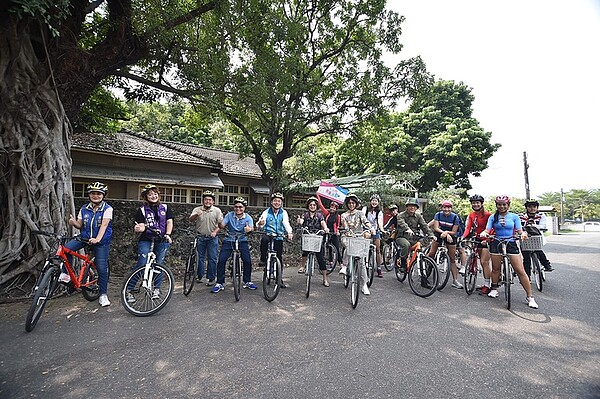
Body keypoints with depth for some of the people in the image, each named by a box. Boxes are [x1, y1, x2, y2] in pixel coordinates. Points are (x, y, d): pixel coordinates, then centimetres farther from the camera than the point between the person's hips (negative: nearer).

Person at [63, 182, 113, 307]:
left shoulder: (107, 208, -7)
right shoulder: (84, 209, 7)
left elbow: (104, 224, -19)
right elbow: (80, 225, 9)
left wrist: (97, 239, -31)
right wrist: (73, 222, -15)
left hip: (101, 242, -4)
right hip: (84, 238, 4)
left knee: (102, 268, -4)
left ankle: (103, 295, 10)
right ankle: (66, 274, 0)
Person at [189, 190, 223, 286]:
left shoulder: (217, 210, 0)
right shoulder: (197, 209, 1)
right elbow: (191, 219, -13)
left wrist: (215, 231, -20)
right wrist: (196, 215, -35)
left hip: (212, 238, -1)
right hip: (200, 237, 1)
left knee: (212, 259, 0)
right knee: (199, 257, 10)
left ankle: (211, 278, 11)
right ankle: (199, 276, 25)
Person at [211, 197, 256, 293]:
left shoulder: (248, 217, -4)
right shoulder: (229, 215, -2)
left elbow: (251, 227, -20)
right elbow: (222, 226, -12)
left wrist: (249, 229, -44)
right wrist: (220, 223, -36)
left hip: (242, 241, 0)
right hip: (229, 241, 1)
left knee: (247, 261, -12)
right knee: (221, 260, -10)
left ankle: (247, 281, 10)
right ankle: (219, 283, 6)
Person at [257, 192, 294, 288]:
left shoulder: (284, 213, -1)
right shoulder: (266, 212, -3)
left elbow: (286, 223, -16)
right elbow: (261, 222, -15)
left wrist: (289, 232, -36)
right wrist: (260, 223, -41)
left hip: (279, 237, 1)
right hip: (268, 234, -1)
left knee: (279, 258, 4)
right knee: (264, 239, -36)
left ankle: (280, 279, 19)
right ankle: (263, 260, -18)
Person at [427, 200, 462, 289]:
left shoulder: (455, 217, -14)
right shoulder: (438, 215, -12)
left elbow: (454, 232, -12)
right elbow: (436, 228, -15)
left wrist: (446, 232, -30)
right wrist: (444, 233, -30)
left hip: (450, 236, 0)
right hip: (439, 234, 0)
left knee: (453, 259, 2)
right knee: (431, 253, -12)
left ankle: (455, 280, 9)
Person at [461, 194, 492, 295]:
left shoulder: (487, 214, -15)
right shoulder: (471, 215, 4)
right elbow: (468, 228, -3)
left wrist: (486, 239, -30)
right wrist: (463, 237, -17)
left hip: (486, 240, -7)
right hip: (478, 239, 7)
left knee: (484, 262, -8)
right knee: (483, 263, 12)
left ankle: (488, 285, 3)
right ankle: (486, 284, 22)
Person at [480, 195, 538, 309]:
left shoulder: (514, 216, 7)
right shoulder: (493, 217, 6)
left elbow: (519, 230, 0)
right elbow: (487, 230, -2)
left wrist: (523, 233, -23)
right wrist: (483, 233, -25)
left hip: (511, 244, 0)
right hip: (496, 243, 0)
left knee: (520, 271, -4)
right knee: (495, 268, 7)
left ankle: (529, 297, 6)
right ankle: (494, 289, 26)